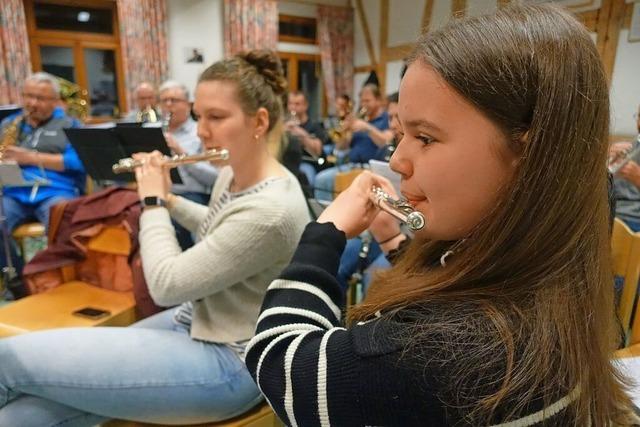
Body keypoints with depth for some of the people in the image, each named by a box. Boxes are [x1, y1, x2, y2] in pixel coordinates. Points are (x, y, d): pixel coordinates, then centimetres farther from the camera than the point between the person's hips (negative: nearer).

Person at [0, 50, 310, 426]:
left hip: (226, 361, -8)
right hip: (194, 322, 8)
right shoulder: (232, 175, 2)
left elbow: (166, 284, -22)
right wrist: (170, 199, 10)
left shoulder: (271, 210, -28)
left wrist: (153, 201, -9)